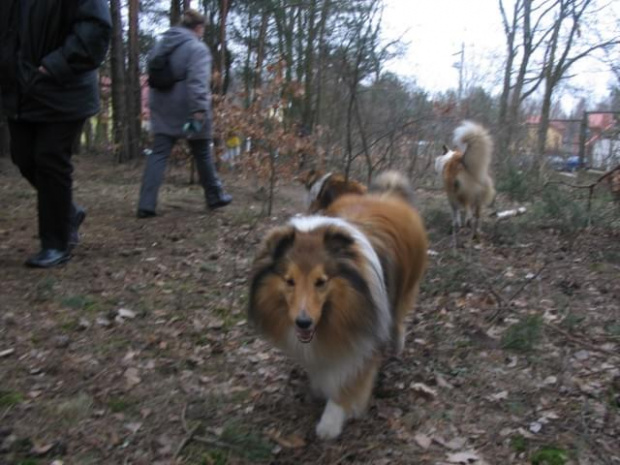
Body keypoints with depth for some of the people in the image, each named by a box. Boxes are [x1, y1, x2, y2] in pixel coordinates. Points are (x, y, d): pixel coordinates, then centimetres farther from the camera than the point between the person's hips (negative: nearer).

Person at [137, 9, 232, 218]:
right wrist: (199, 110, -28)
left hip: (163, 111, 6)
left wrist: (154, 106, 25)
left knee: (158, 155, 2)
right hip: (189, 111, -5)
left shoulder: (160, 44, 13)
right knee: (202, 155, 10)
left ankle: (146, 205, -6)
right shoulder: (197, 48, -10)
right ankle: (215, 196, 26)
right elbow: (197, 81, -23)